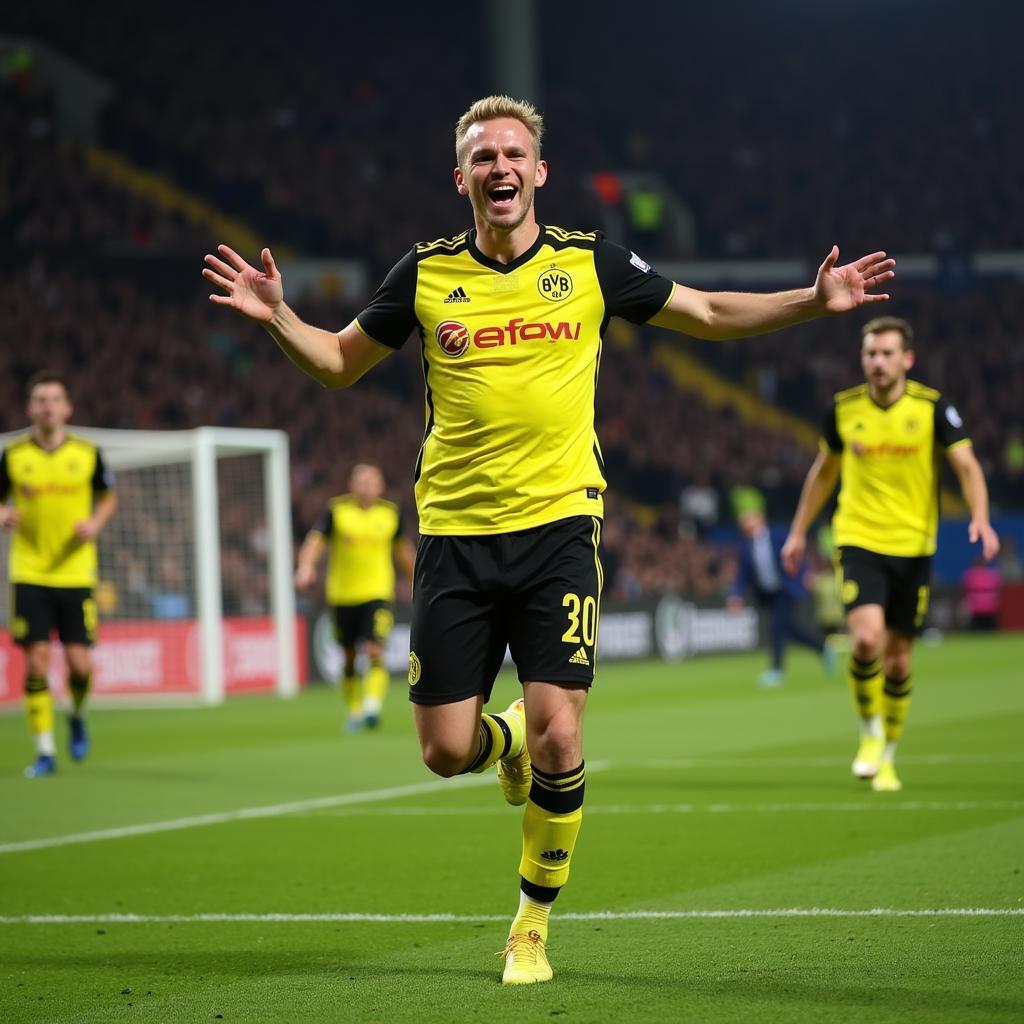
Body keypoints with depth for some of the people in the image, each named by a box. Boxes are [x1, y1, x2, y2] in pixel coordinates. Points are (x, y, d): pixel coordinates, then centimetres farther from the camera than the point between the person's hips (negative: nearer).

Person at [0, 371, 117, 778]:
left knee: (79, 664, -4)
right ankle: (44, 750, 3)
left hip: (76, 574, 0)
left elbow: (108, 497, 15)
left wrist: (96, 523, -5)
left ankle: (77, 715, 29)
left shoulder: (87, 454, 1)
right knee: (37, 662, -7)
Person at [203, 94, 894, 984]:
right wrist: (278, 317, -3)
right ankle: (508, 742, 38)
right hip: (454, 536, 1)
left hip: (557, 528, -1)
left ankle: (533, 924, 9)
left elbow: (710, 314, 14)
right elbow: (341, 363, 16)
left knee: (558, 737, -12)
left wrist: (813, 301, 2)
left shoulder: (590, 265, 2)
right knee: (446, 751, -1)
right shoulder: (426, 274, 4)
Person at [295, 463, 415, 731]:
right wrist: (306, 566, -29)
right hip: (343, 595, 0)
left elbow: (402, 549, 19)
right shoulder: (336, 509, -2)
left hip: (378, 594, 0)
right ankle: (354, 711, 22)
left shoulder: (391, 512, 4)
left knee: (375, 652, -17)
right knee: (349, 658, 9)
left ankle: (373, 706, -20)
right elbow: (316, 541, -11)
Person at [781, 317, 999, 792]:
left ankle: (887, 757, 24)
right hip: (858, 541, 0)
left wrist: (980, 519, -25)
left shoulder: (932, 407, -6)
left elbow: (967, 466, -8)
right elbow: (823, 472, 15)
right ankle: (870, 733, 2)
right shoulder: (843, 409, 0)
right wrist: (798, 531, 18)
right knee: (867, 637, -22)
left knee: (898, 659, 5)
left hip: (913, 547, 0)